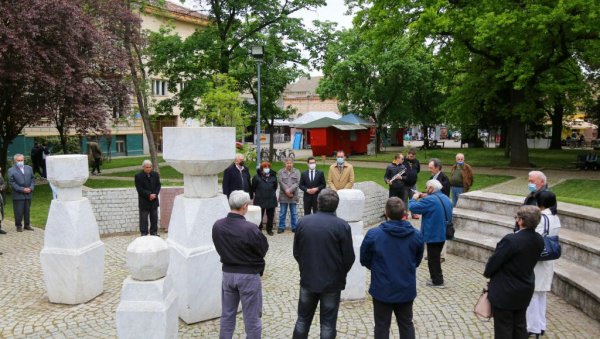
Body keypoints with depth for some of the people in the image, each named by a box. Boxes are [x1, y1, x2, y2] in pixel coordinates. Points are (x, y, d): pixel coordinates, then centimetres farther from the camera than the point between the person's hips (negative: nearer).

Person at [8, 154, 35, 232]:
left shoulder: (29, 168, 10)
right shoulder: (11, 170, -3)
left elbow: (32, 179, 12)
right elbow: (12, 183, -8)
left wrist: (31, 188, -5)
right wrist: (22, 189, -15)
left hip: (28, 194, 4)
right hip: (18, 195, -4)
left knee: (27, 211, 11)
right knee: (18, 212, -1)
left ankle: (27, 225, 21)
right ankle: (19, 226, 11)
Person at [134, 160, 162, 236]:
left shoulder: (155, 174, 6)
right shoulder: (138, 176, -8)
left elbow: (158, 185, 6)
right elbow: (139, 189, -12)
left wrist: (155, 194, -10)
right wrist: (149, 195, -18)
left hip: (154, 200, 4)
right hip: (144, 201, -4)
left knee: (154, 218, 10)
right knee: (143, 218, 1)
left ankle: (154, 232, 20)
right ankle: (144, 233, 8)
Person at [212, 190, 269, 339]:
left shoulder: (217, 226, -8)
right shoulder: (250, 228, -25)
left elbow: (219, 248, 5)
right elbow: (264, 249, -11)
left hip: (227, 273, 5)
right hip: (249, 275, -5)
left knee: (227, 315, 20)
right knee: (252, 317, 10)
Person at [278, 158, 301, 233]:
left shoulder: (297, 172, 7)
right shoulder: (281, 172, 6)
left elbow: (297, 182, -4)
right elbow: (280, 182, -5)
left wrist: (290, 190, -15)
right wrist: (286, 191, -15)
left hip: (293, 196, 0)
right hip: (283, 195, 0)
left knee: (294, 213, 6)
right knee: (282, 213, 5)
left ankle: (294, 227, 14)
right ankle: (281, 227, 13)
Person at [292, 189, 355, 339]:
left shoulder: (303, 222, -4)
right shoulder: (342, 226, -15)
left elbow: (296, 252, 4)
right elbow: (349, 257, -10)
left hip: (307, 279, 3)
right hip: (332, 281, -3)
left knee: (303, 319, 18)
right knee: (327, 323, 10)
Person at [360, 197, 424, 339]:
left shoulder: (373, 234, -18)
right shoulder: (417, 235, -9)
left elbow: (364, 260, -4)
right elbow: (417, 261, 6)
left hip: (382, 289, -2)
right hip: (407, 289, 3)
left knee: (382, 327, 14)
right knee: (406, 325, 20)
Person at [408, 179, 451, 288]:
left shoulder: (430, 200, -23)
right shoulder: (446, 198, 7)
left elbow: (413, 207, -21)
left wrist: (414, 198, -2)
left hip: (433, 235, -9)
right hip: (443, 233, 9)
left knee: (433, 259, 5)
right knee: (436, 257, 21)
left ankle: (437, 281, 13)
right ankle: (437, 278, 31)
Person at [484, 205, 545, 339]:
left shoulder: (511, 240, -28)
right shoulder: (539, 240, -4)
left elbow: (494, 261, -18)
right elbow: (530, 262, 5)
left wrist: (487, 273, 1)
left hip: (505, 293, -7)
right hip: (525, 291, 7)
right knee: (520, 325, 21)